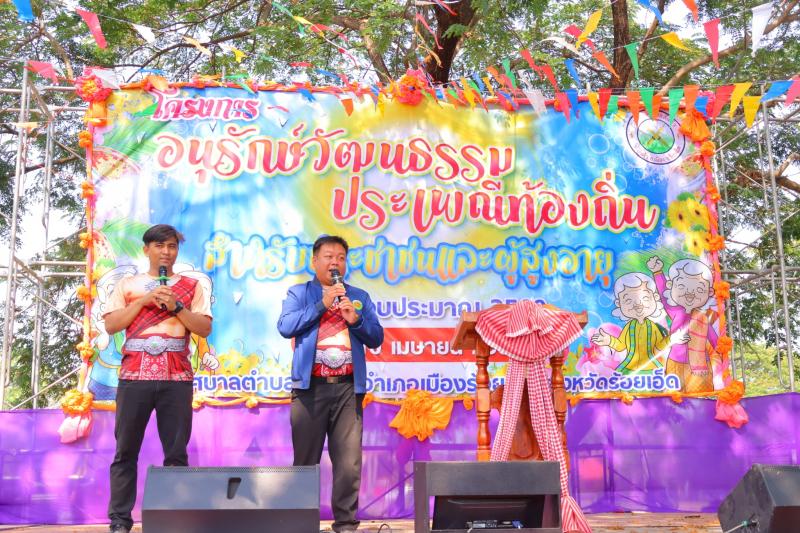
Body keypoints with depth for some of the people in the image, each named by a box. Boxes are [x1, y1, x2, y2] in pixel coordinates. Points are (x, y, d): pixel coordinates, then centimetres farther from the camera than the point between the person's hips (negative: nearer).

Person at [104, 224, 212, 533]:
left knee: (176, 453, 0)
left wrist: (175, 306, -8)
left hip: (177, 378, 0)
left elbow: (205, 328, 4)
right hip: (134, 376, 1)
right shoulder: (127, 285, 14)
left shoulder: (191, 286, 12)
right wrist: (144, 300, -6)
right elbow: (111, 325, 4)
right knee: (125, 452, 2)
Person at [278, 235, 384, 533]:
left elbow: (376, 339, 9)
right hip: (310, 387, -1)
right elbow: (285, 327, -7)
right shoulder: (299, 293, 10)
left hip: (348, 387, 2)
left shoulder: (359, 297, 16)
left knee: (349, 461, -3)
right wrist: (322, 304, -9)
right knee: (305, 460, 5)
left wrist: (356, 320, -9)